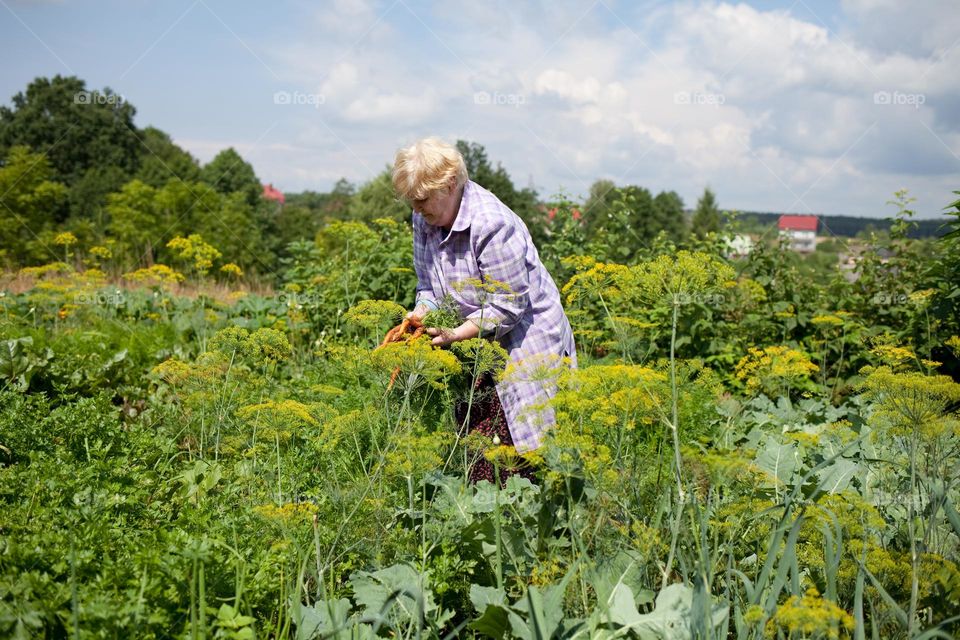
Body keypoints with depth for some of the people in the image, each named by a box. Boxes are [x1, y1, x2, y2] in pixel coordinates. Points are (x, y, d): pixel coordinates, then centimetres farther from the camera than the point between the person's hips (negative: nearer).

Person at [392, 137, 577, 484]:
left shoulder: (491, 224, -24)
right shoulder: (425, 220, 2)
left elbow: (508, 305, -22)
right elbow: (428, 285, 11)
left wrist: (455, 334, -26)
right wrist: (419, 316, -9)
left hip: (525, 337, -7)